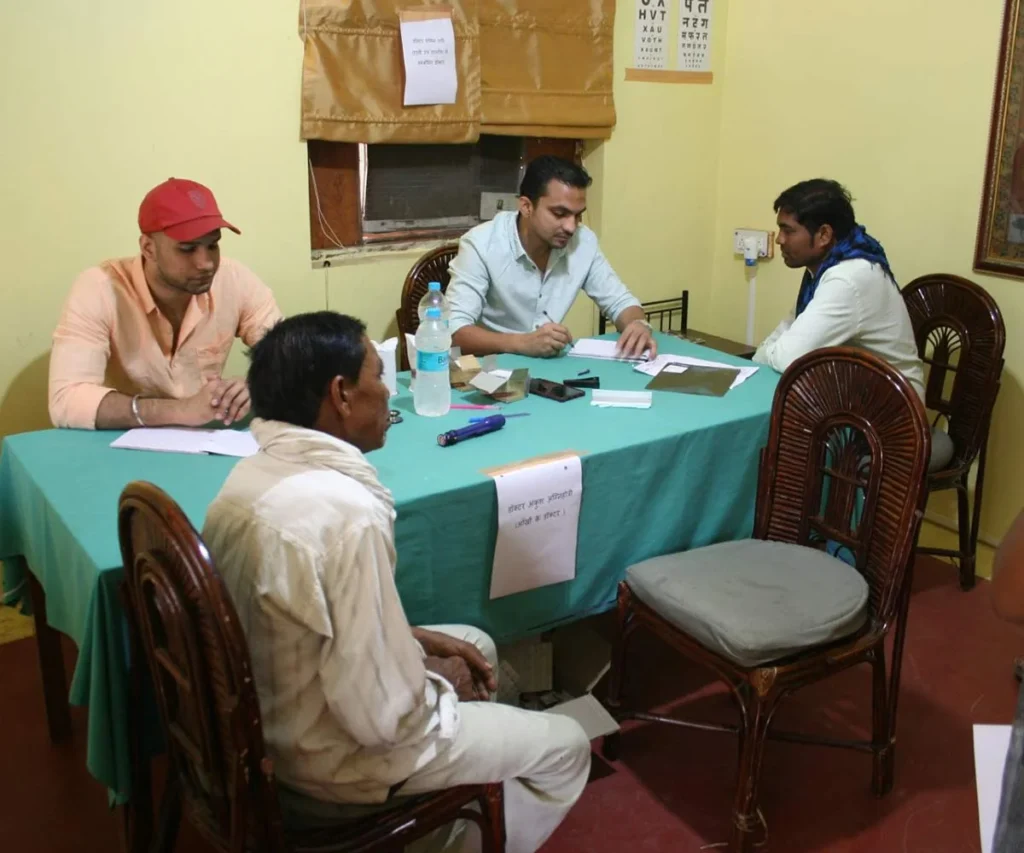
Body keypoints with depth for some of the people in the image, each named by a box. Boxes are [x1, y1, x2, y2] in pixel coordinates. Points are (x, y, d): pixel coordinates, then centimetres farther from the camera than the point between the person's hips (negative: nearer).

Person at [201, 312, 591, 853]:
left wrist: (415, 641, 5)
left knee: (475, 645, 27)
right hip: (333, 755, -8)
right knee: (565, 749, 9)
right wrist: (441, 683, -8)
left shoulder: (251, 476, -4)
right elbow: (383, 717, -28)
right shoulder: (346, 511, -33)